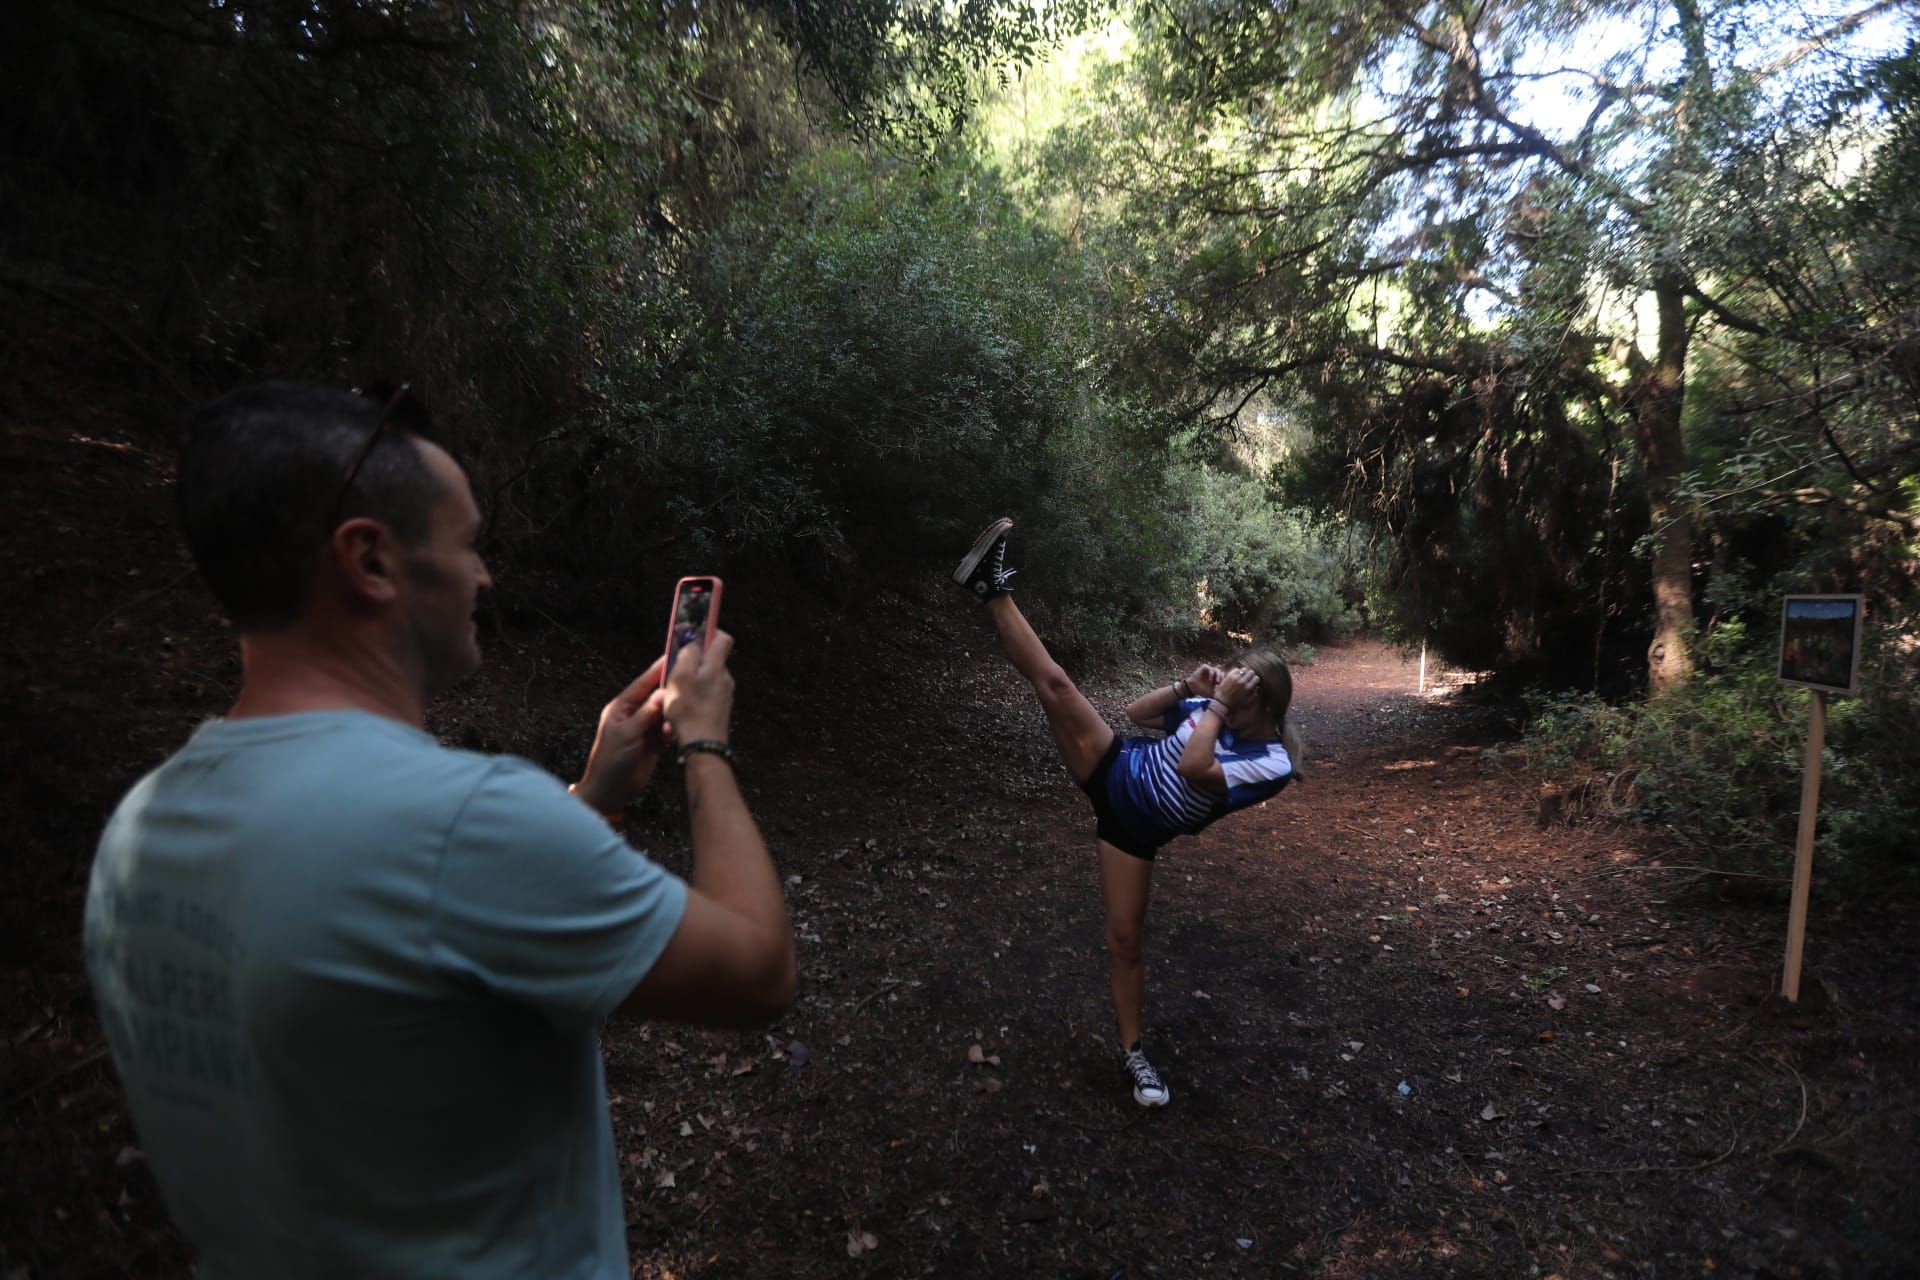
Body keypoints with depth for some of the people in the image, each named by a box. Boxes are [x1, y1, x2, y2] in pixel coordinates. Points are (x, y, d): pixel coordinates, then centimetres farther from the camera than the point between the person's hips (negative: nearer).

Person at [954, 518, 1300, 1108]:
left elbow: (1193, 769, -33)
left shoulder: (1273, 764, -17)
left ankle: (1132, 1051, 22)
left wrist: (1216, 706, -27)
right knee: (1055, 684, -18)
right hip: (1115, 772, 3)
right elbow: (1135, 712, 7)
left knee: (1125, 940, -1)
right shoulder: (1211, 708, -4)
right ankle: (992, 588, -13)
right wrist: (1188, 686, -7)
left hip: (1137, 828, -2)